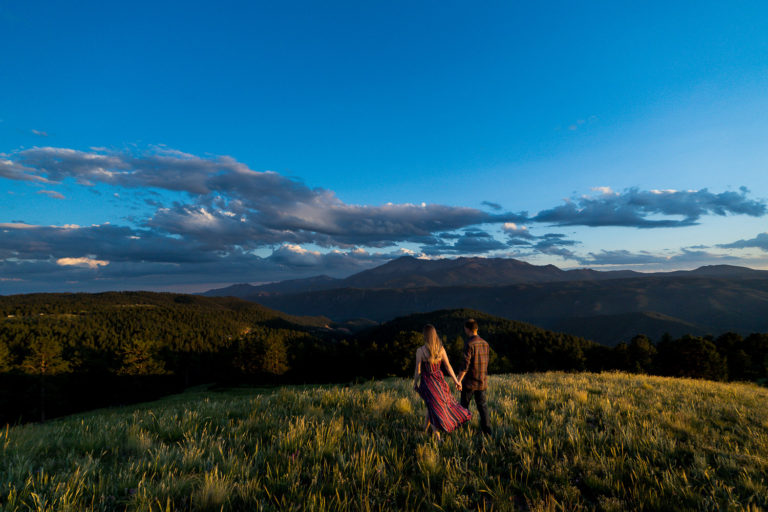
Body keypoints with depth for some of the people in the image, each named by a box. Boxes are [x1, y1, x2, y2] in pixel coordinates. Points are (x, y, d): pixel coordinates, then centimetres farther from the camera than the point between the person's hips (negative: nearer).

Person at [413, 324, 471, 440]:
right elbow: (448, 366, -3)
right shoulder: (441, 349, -9)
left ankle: (437, 436, 13)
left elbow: (418, 371, -12)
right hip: (439, 380, 3)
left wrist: (415, 384, 4)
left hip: (427, 381, -3)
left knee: (434, 406, 11)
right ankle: (427, 427, 39)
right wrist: (456, 381, 6)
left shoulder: (420, 351, -18)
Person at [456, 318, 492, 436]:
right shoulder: (485, 343, 4)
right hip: (482, 382, 5)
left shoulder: (469, 344, -18)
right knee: (482, 405, 10)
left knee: (464, 405, 11)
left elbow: (465, 364, -21)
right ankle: (486, 429, 3)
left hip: (469, 382, -5)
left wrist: (459, 380, -17)